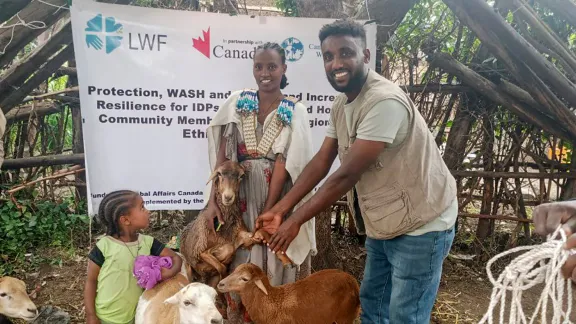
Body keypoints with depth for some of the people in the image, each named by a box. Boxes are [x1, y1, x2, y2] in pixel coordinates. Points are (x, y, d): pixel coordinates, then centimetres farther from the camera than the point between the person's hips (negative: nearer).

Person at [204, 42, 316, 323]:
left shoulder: (295, 111, -3)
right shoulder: (237, 102, 3)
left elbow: (284, 163, -11)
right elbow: (222, 155, -4)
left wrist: (268, 211, -16)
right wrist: (213, 199, -12)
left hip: (277, 196, -2)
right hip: (241, 195, 2)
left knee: (274, 261, 7)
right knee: (240, 262, 9)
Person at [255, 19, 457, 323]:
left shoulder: (385, 101, -28)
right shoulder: (340, 105, 2)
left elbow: (347, 175, -28)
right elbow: (321, 161, 3)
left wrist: (295, 220, -20)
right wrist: (279, 210, 0)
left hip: (420, 226, -8)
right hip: (383, 224, 9)